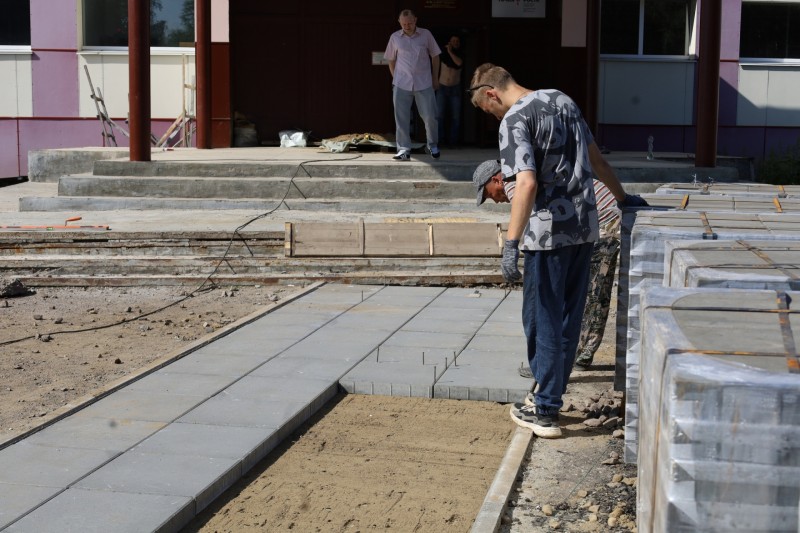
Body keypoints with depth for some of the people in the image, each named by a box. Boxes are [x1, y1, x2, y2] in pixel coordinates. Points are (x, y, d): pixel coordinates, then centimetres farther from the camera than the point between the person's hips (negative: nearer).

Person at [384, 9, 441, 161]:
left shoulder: (426, 35, 0)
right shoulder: (395, 38, 2)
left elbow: (435, 56, 9)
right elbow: (391, 60, 12)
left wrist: (435, 77, 8)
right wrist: (395, 78, 7)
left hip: (424, 84, -1)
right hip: (401, 84, 1)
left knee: (430, 116, 2)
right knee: (401, 118, 0)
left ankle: (433, 146, 22)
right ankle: (404, 149, 6)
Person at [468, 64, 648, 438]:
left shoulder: (514, 120, -12)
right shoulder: (562, 100, 13)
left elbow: (528, 183, -24)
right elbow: (596, 158, 21)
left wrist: (510, 244, -25)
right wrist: (622, 198, 34)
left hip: (549, 234, -8)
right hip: (585, 227, 8)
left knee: (543, 320, 1)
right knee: (569, 316, 15)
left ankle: (545, 413, 7)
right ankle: (550, 395, 28)